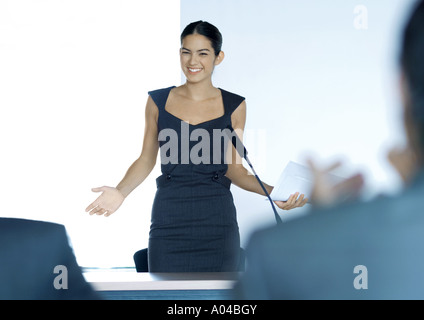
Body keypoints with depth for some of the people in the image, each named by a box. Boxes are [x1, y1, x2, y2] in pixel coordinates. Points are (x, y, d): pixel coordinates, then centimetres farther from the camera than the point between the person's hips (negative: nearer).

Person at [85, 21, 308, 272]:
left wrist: (272, 192, -8)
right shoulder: (159, 101, 5)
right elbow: (147, 159, 9)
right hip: (169, 220, 0)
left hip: (216, 222, 0)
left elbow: (233, 168, 7)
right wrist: (121, 191, -8)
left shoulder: (233, 106, 4)